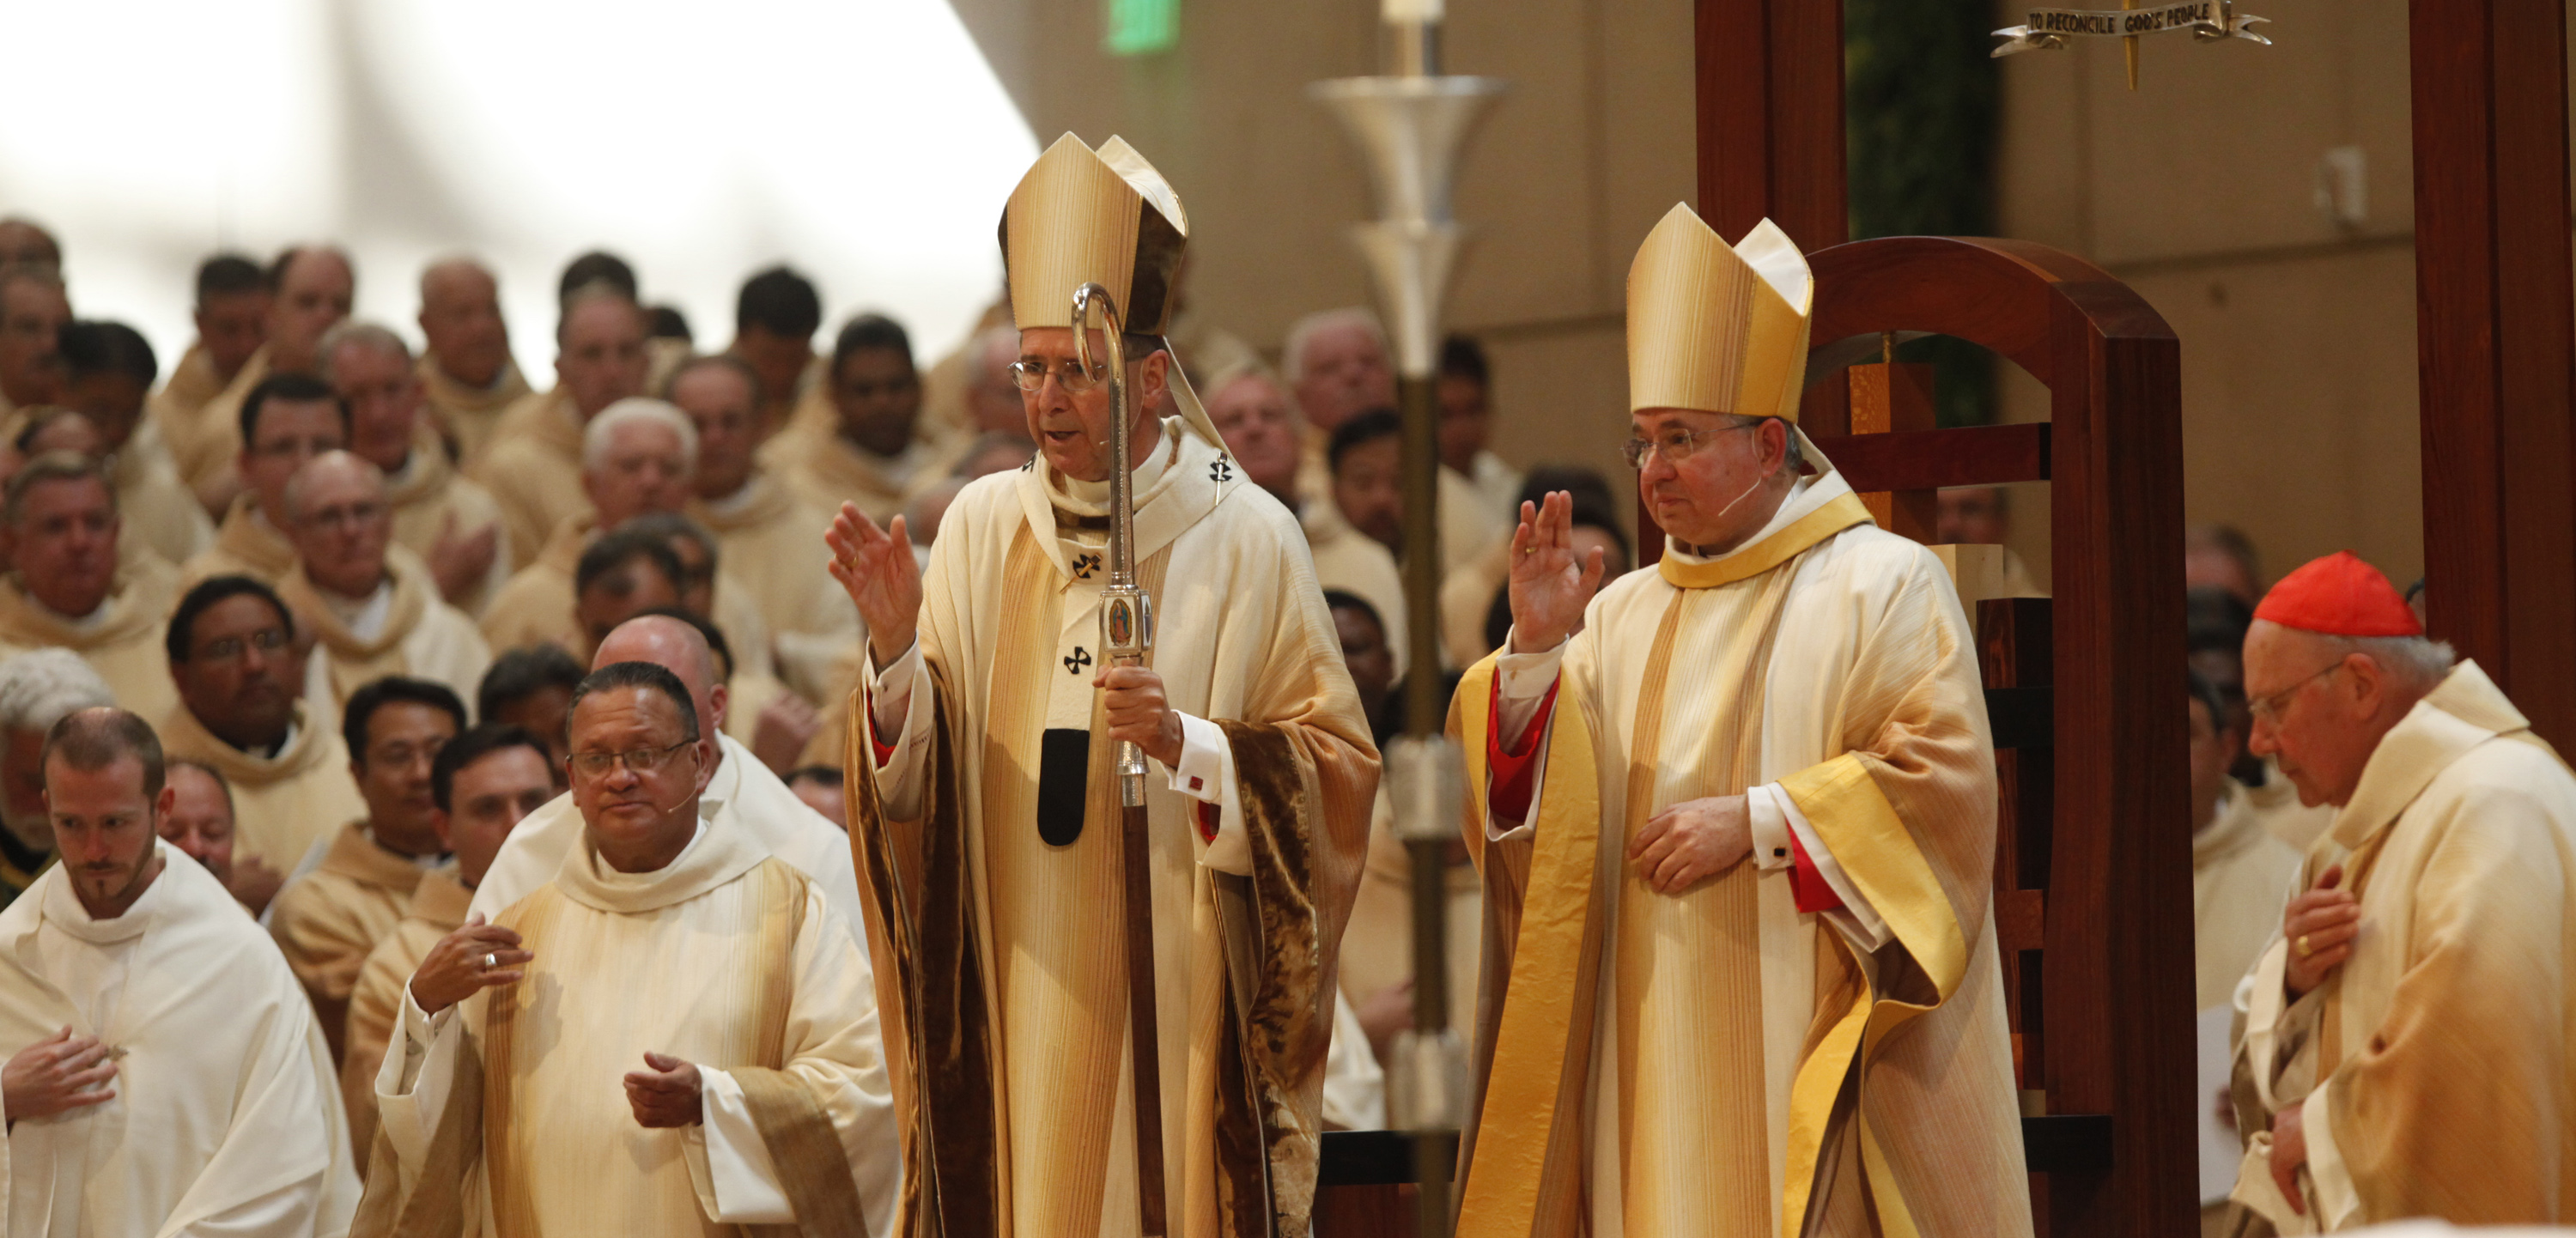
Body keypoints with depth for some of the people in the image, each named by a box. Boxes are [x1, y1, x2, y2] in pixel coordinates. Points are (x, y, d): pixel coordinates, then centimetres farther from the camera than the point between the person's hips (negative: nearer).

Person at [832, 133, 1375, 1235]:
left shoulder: (1245, 538, -2)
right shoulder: (984, 525, 6)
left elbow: (1338, 770, -3)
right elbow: (916, 776, 2)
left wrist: (1188, 745, -19)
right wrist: (898, 650, -16)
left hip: (1181, 1006, -2)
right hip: (1016, 1008, 2)